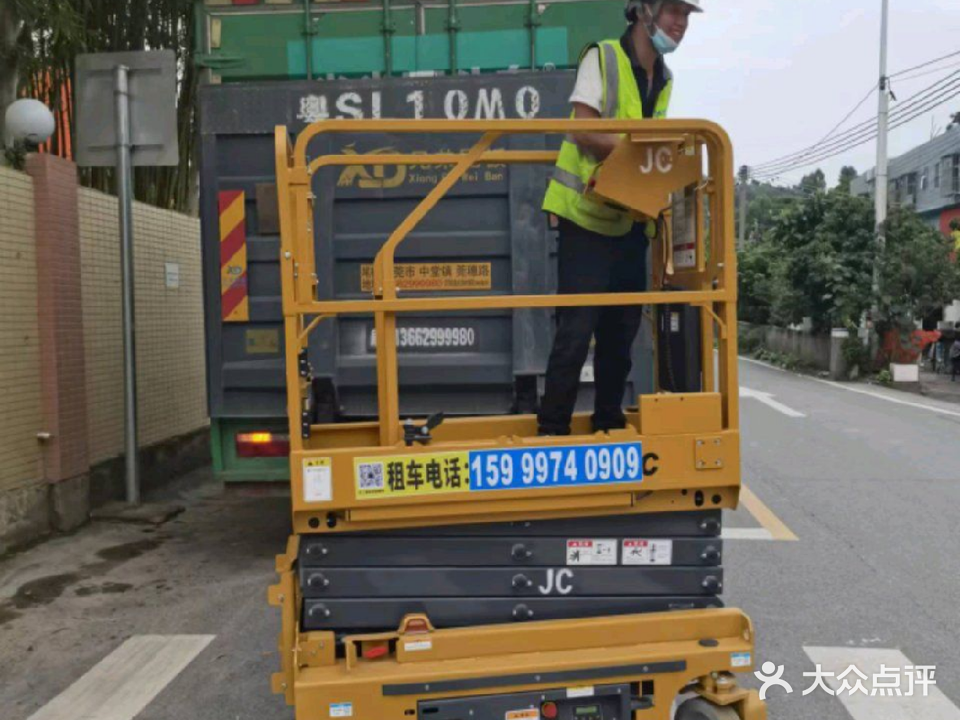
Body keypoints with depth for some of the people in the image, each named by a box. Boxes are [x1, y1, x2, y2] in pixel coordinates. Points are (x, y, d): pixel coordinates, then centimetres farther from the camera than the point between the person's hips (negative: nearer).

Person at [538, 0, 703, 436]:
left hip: (630, 223, 7)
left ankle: (610, 424, 21)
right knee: (577, 328, -8)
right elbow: (584, 131, -15)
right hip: (586, 218, -7)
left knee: (621, 329, 10)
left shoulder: (664, 80, 16)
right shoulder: (602, 58, -5)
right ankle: (552, 429, 0)